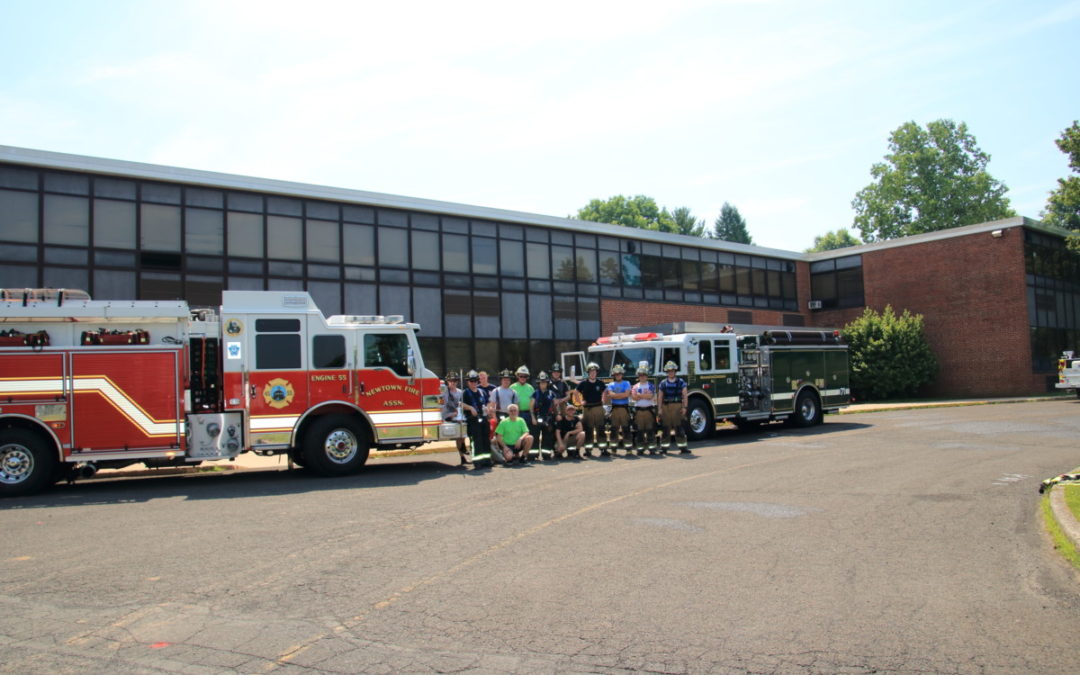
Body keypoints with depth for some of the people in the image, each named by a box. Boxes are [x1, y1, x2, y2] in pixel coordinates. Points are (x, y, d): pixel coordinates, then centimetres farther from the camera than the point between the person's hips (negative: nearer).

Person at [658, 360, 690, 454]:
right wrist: (660, 409, 4)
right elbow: (660, 397, 11)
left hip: (677, 406, -1)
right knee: (666, 428, 3)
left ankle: (682, 447, 0)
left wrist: (684, 407, -5)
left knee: (679, 427, -4)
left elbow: (685, 396, 4)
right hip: (666, 407, 2)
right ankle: (664, 447, 8)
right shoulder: (663, 383, 10)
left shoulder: (681, 382, 6)